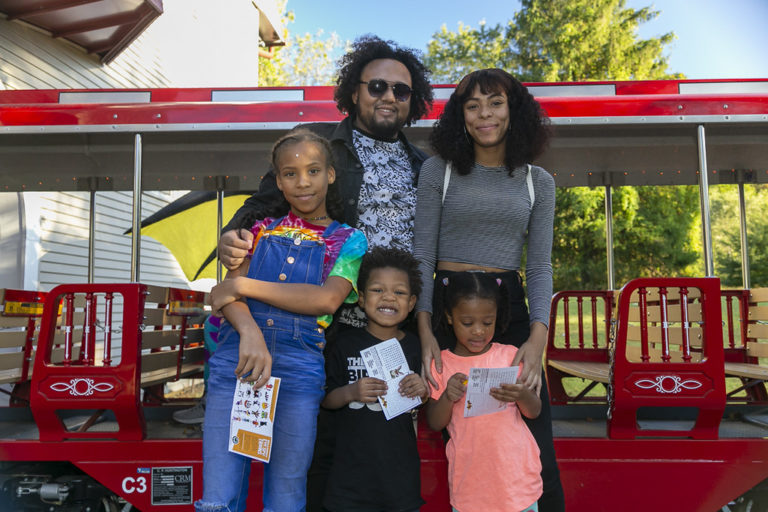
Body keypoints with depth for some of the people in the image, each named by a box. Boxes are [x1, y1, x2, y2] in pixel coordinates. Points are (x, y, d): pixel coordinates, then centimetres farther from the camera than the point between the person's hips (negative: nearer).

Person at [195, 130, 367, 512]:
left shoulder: (348, 240, 9)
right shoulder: (262, 227, 15)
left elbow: (327, 298, -9)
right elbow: (227, 291, 2)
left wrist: (245, 285, -8)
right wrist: (250, 333, -20)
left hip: (298, 366, -1)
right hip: (236, 356, 2)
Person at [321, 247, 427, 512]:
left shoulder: (413, 346, 2)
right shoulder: (347, 342, -4)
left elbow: (426, 408, 10)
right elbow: (325, 398, -1)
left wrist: (422, 391, -11)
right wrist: (350, 393, -19)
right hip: (352, 464, -1)